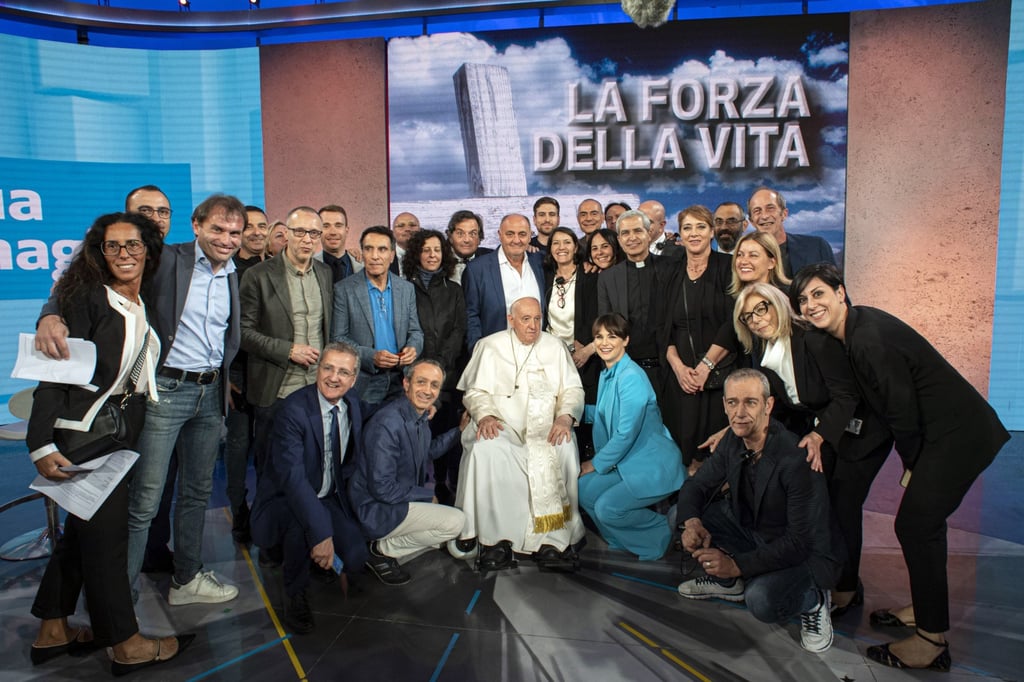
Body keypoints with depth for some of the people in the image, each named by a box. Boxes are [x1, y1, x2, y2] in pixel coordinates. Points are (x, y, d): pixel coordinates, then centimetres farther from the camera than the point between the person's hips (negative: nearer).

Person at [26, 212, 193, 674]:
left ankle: (52, 632, 30)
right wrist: (42, 444, -23)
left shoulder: (148, 303, 9)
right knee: (104, 530, 0)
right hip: (85, 428, -8)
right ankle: (126, 644, 12)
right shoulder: (87, 298, -13)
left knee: (84, 527, 15)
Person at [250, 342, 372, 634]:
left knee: (356, 558, -17)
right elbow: (292, 476, -34)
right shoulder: (293, 409, -23)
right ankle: (296, 595, -11)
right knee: (301, 519, -38)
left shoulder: (354, 404, -3)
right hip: (285, 501, -5)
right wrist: (320, 532, -41)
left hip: (332, 499, 5)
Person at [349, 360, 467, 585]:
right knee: (456, 521, -16)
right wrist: (427, 495, -13)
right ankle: (384, 550, -5)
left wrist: (460, 429, 11)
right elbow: (382, 489, -25)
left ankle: (386, 552, 13)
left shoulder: (419, 418, 3)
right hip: (376, 510, -10)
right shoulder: (387, 424, -25)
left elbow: (430, 450, 24)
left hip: (399, 502, 10)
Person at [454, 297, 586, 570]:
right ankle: (495, 537, -25)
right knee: (485, 450, -33)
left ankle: (555, 536, -20)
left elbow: (573, 389, 11)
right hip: (501, 425, -1)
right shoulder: (490, 346, 11)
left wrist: (565, 416, -9)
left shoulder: (555, 347, 14)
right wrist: (485, 415, -14)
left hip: (546, 427, 1)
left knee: (564, 450, -30)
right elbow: (476, 391, 7)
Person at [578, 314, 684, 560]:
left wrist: (595, 464, -11)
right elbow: (604, 415, 23)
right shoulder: (606, 374, 9)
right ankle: (622, 540, 18)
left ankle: (659, 533, 7)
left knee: (606, 508, -20)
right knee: (584, 489, -3)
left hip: (653, 466, -9)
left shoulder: (632, 377, -20)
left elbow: (626, 433, -22)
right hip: (627, 462, 9)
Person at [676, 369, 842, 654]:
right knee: (680, 512, -5)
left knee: (761, 600, -36)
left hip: (804, 554, -7)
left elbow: (802, 541, -30)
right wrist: (692, 522, -24)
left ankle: (813, 600, -1)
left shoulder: (797, 458, -31)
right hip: (750, 531, 7)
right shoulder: (733, 440, -8)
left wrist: (738, 564, -36)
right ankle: (727, 583, 14)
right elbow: (696, 485, 0)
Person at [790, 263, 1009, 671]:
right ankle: (924, 608, 35)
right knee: (923, 521, 18)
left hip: (955, 436, -10)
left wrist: (911, 466, -4)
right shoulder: (857, 324, 5)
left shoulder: (869, 341, -25)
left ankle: (932, 641, 8)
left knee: (916, 525, -5)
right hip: (958, 428, 10)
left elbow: (903, 413, -19)